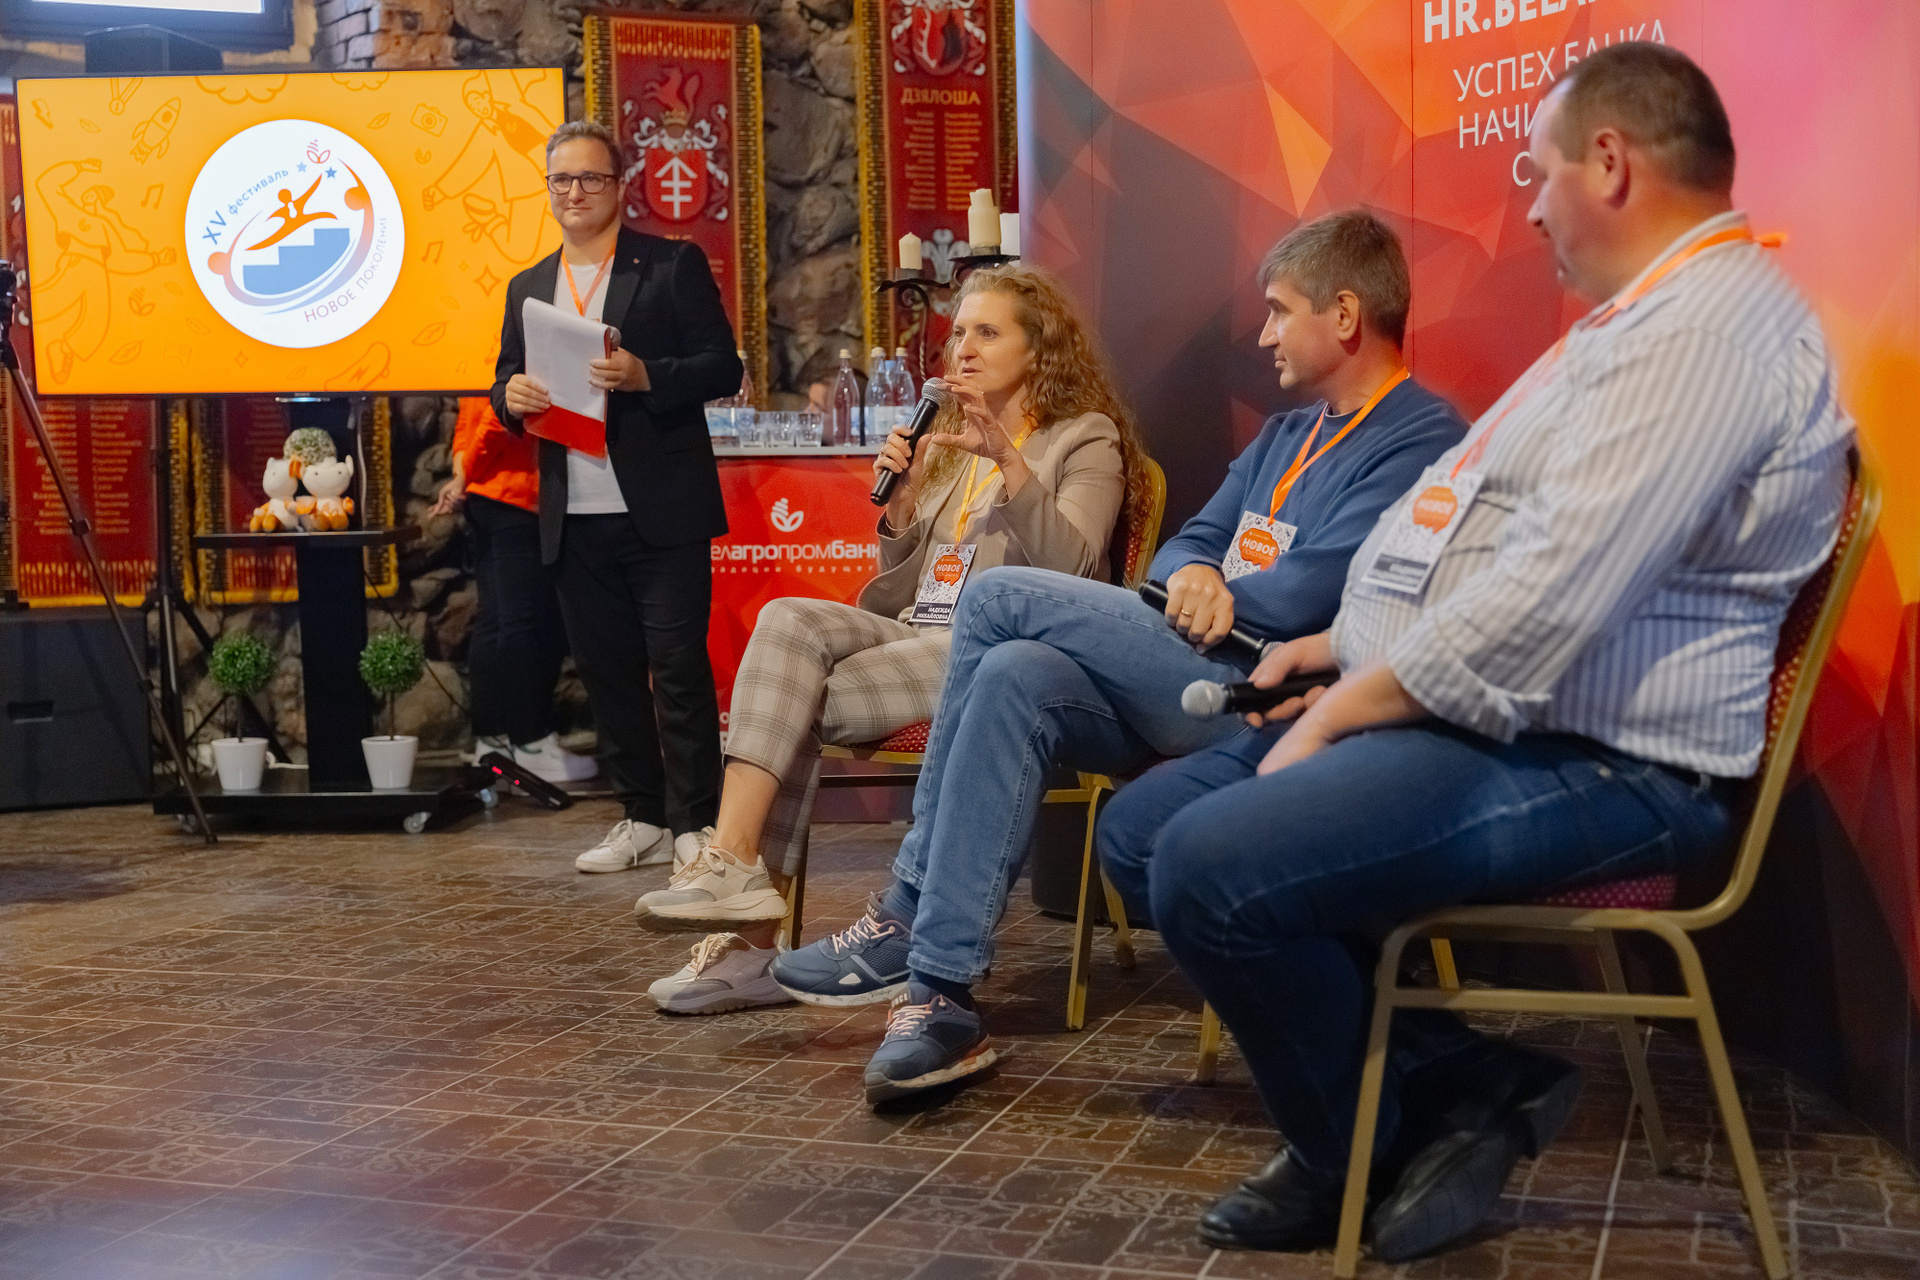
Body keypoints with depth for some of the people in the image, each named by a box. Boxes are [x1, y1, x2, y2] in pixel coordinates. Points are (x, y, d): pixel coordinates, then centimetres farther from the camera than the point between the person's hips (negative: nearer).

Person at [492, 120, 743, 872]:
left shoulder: (673, 266, 2)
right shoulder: (528, 288, 17)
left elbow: (722, 367, -4)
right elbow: (507, 383, 19)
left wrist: (645, 376, -21)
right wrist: (512, 395, -5)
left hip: (662, 510, -5)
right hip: (575, 520, 5)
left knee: (679, 667, -5)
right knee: (607, 670, 9)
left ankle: (696, 824, 2)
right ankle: (643, 819, 19)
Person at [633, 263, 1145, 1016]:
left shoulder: (1086, 441, 7)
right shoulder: (951, 444, 28)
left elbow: (1068, 569, -12)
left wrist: (1010, 464, -23)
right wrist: (900, 501, 5)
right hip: (916, 635, 6)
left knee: (792, 702, -25)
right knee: (789, 621, -26)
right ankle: (736, 871, -33)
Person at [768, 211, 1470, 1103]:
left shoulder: (1420, 441, -5)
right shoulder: (1287, 436, 26)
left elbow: (1316, 589, -17)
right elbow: (1189, 543, 21)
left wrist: (1211, 602, 0)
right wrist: (1192, 578, -4)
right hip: (1197, 688, 8)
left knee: (999, 600, -17)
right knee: (1016, 678, -20)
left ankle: (907, 915, -11)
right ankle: (938, 991, -18)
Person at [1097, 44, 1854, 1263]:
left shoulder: (1708, 325, -17)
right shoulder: (1644, 315, 19)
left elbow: (1554, 592, -27)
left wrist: (1344, 710, -17)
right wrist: (1349, 645, 16)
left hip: (1591, 762, -11)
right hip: (1452, 711, 11)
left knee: (1214, 868, -27)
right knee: (1144, 830, 4)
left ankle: (1357, 1159, 2)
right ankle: (1458, 1079, 4)